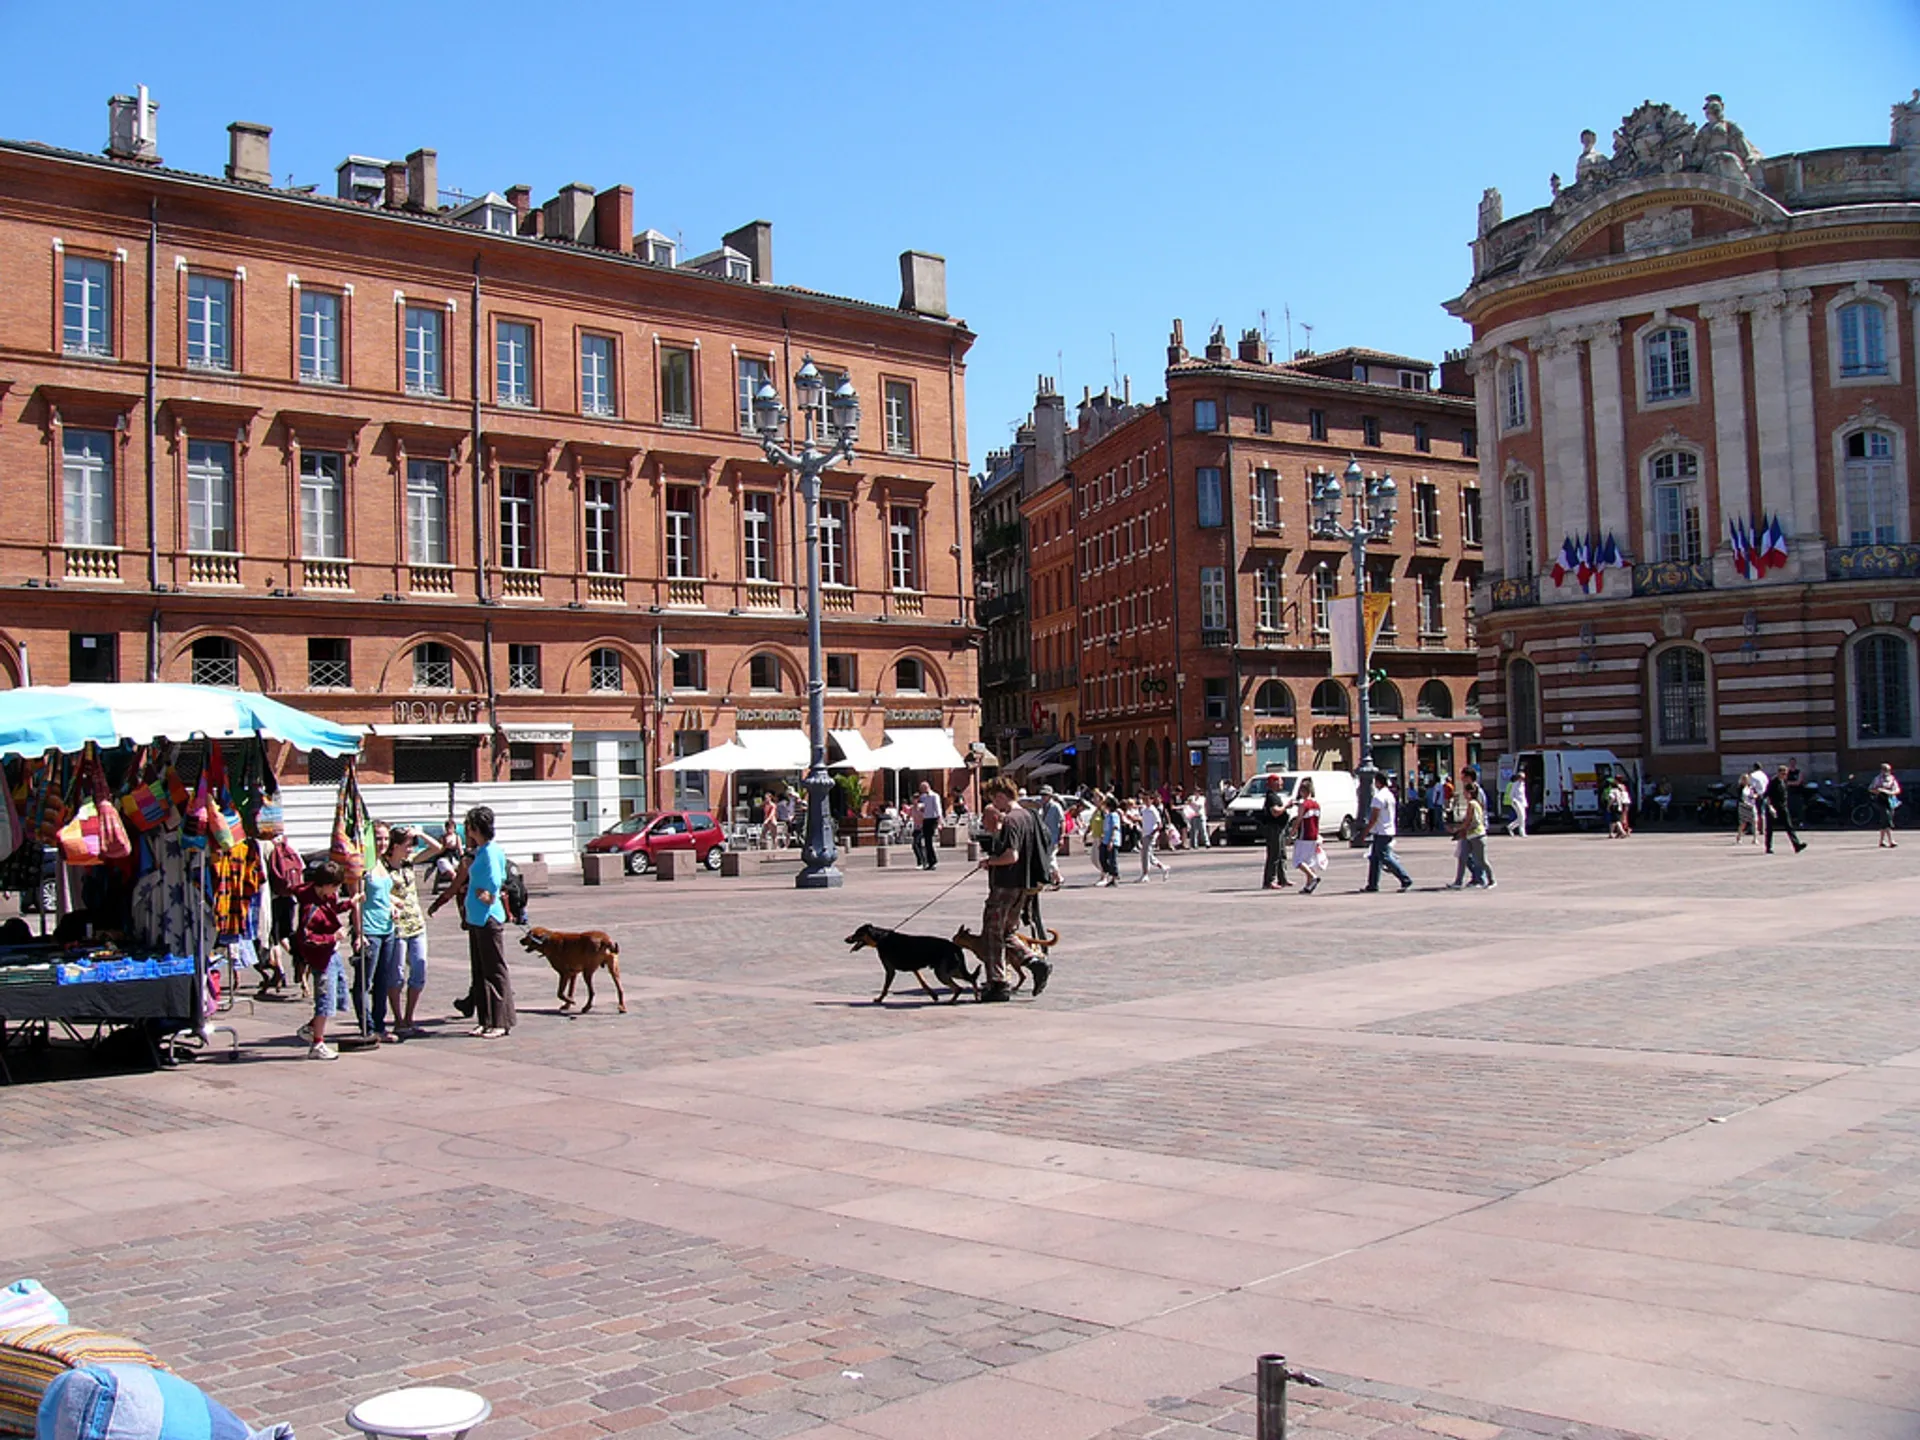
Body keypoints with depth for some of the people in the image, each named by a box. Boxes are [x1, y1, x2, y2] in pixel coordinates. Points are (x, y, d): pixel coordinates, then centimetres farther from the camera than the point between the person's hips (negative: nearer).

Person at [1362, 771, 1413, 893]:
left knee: (1386, 858, -7)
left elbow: (1374, 817, -20)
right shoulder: (1390, 795, 14)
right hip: (1390, 830, 10)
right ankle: (1373, 885, 12)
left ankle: (1406, 879, -10)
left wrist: (1366, 831, -13)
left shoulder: (1379, 797, -17)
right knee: (1375, 858, 12)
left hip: (1381, 832, -10)